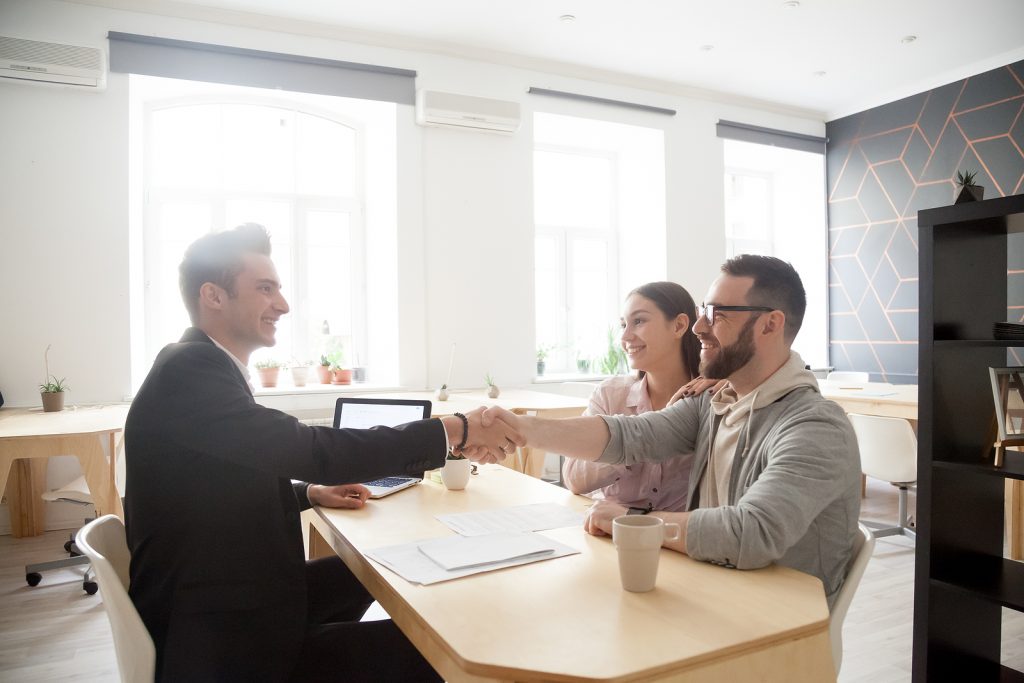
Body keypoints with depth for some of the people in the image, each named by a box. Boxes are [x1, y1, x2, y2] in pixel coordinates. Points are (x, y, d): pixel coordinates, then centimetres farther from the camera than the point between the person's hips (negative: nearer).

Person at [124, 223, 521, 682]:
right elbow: (316, 451, -28)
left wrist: (312, 493, 7)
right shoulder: (188, 370, -22)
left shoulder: (202, 368, 9)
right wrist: (459, 430, -22)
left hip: (229, 603, 10)